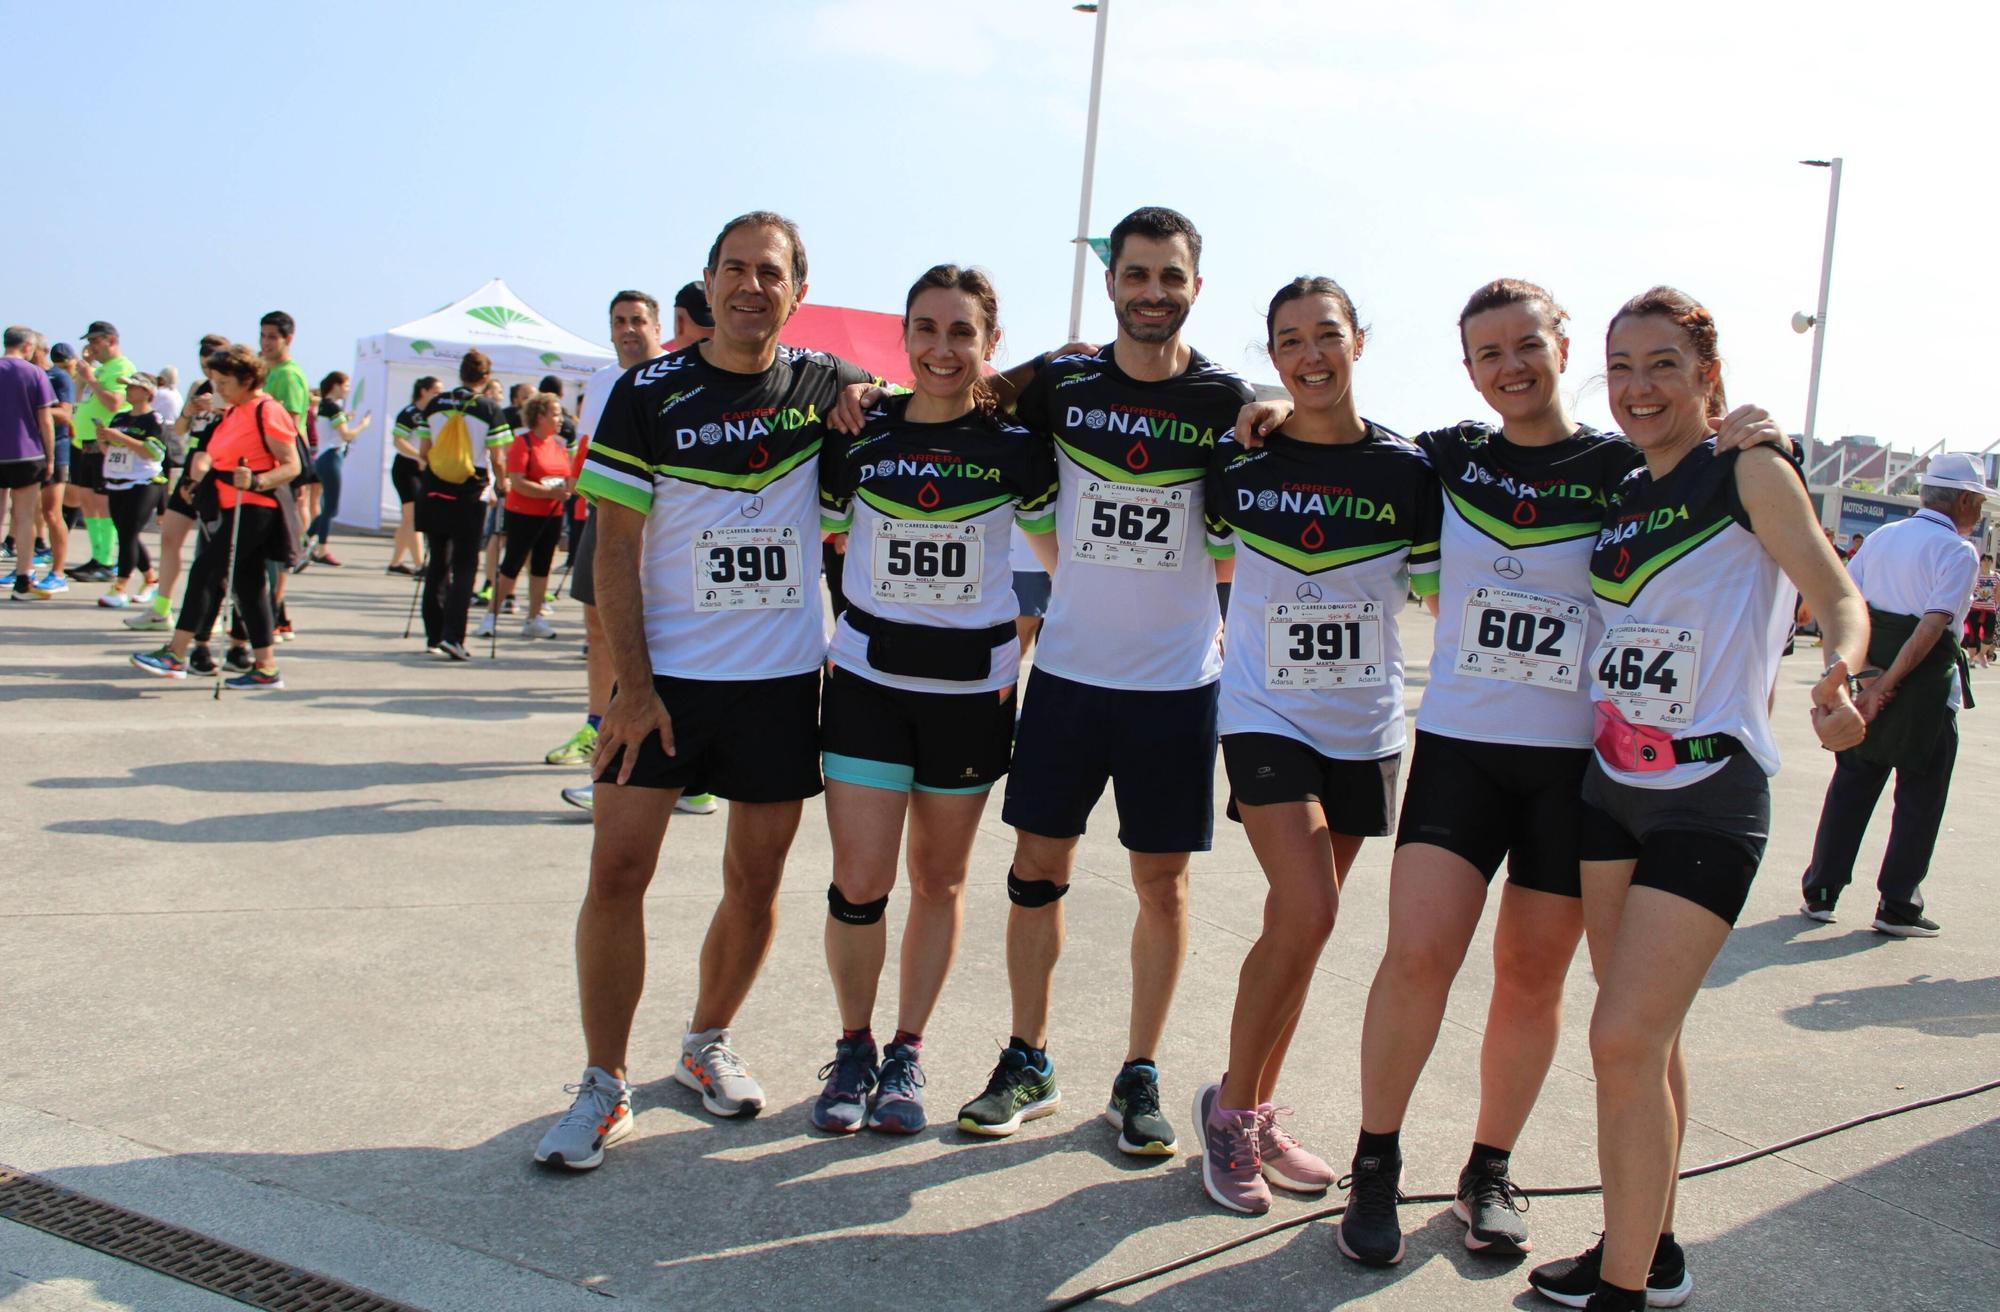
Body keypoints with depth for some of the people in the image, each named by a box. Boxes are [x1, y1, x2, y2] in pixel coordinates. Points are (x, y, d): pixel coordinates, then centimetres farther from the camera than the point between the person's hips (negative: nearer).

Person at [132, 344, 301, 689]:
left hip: (255, 508, -10)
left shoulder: (268, 412, -11)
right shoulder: (233, 413, 18)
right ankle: (266, 667, 11)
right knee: (248, 583, 8)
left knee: (207, 570, -13)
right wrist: (205, 460, 11)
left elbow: (292, 466, -17)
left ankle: (175, 655, -12)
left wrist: (257, 481, -31)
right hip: (236, 507, 10)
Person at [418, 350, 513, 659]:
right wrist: (502, 484, 12)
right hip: (470, 496, -4)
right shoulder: (488, 408, -7)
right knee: (464, 567, 3)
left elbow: (423, 452, 9)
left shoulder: (435, 404, 4)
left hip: (434, 494, 4)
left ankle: (434, 635, 17)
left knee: (437, 564, 13)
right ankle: (453, 636, -8)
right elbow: (497, 460, -7)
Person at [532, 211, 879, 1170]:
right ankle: (603, 1086, 7)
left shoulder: (823, 384, 3)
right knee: (617, 869, -6)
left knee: (756, 880, 8)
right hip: (667, 674, -2)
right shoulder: (648, 393, -3)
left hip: (785, 676, 2)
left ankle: (707, 1043, 30)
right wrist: (633, 685, -11)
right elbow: (613, 546, -4)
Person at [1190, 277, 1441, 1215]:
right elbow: (1206, 561, 13)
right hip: (1265, 713, -2)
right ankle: (1230, 1105, 4)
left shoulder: (1408, 470, -3)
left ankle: (1257, 1116, 26)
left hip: (1364, 729, 3)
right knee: (1307, 913, -16)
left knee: (1300, 924, 10)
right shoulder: (1239, 458, -5)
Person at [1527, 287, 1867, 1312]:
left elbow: (1836, 593, -15)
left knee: (1625, 1038, -10)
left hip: (1709, 794, -6)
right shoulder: (1622, 497, 12)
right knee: (1641, 1038, 14)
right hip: (1613, 787, 6)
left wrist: (1838, 676, -34)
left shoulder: (1749, 471, -6)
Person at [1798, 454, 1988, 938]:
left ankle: (1820, 893, 14)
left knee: (1851, 785, 12)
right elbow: (1932, 627, -18)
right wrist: (1887, 686, -17)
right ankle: (1897, 907, 9)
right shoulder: (1959, 552, -9)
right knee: (1919, 798, 6)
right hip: (1926, 687, -5)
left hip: (1869, 668, 6)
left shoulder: (1883, 536, 9)